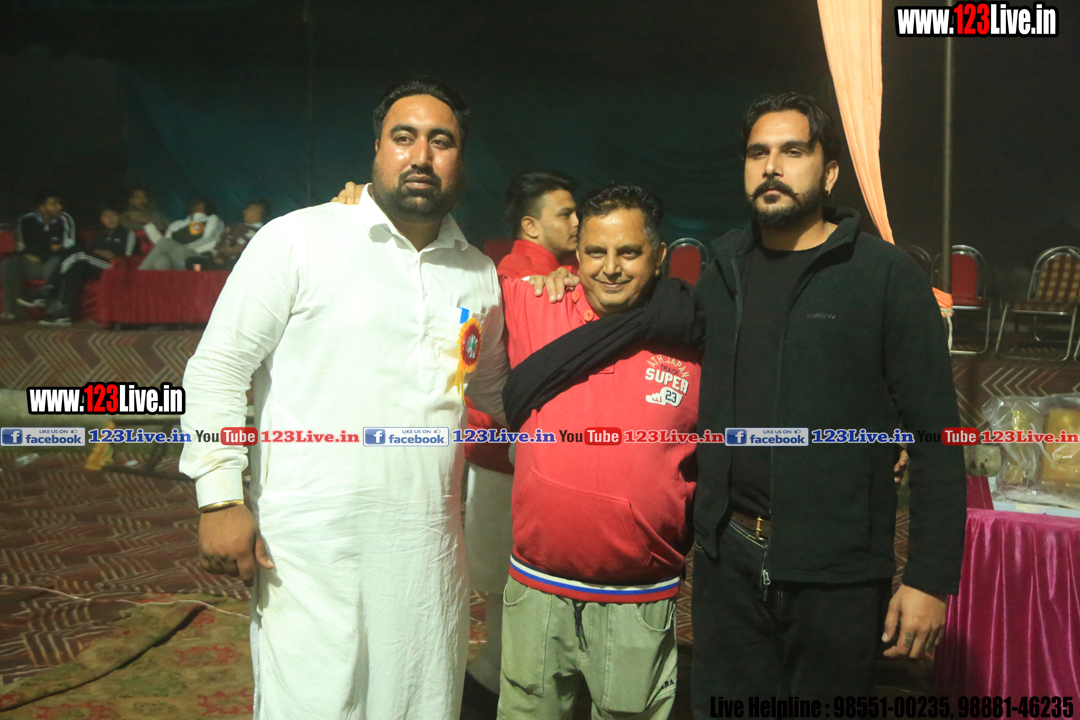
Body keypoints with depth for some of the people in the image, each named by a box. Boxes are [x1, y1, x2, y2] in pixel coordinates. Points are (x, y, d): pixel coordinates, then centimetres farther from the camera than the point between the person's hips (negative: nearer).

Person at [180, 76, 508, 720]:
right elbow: (218, 369, -4)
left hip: (429, 548, 5)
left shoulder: (480, 274, 10)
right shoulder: (298, 240, -5)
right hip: (310, 546, -4)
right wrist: (220, 498, -9)